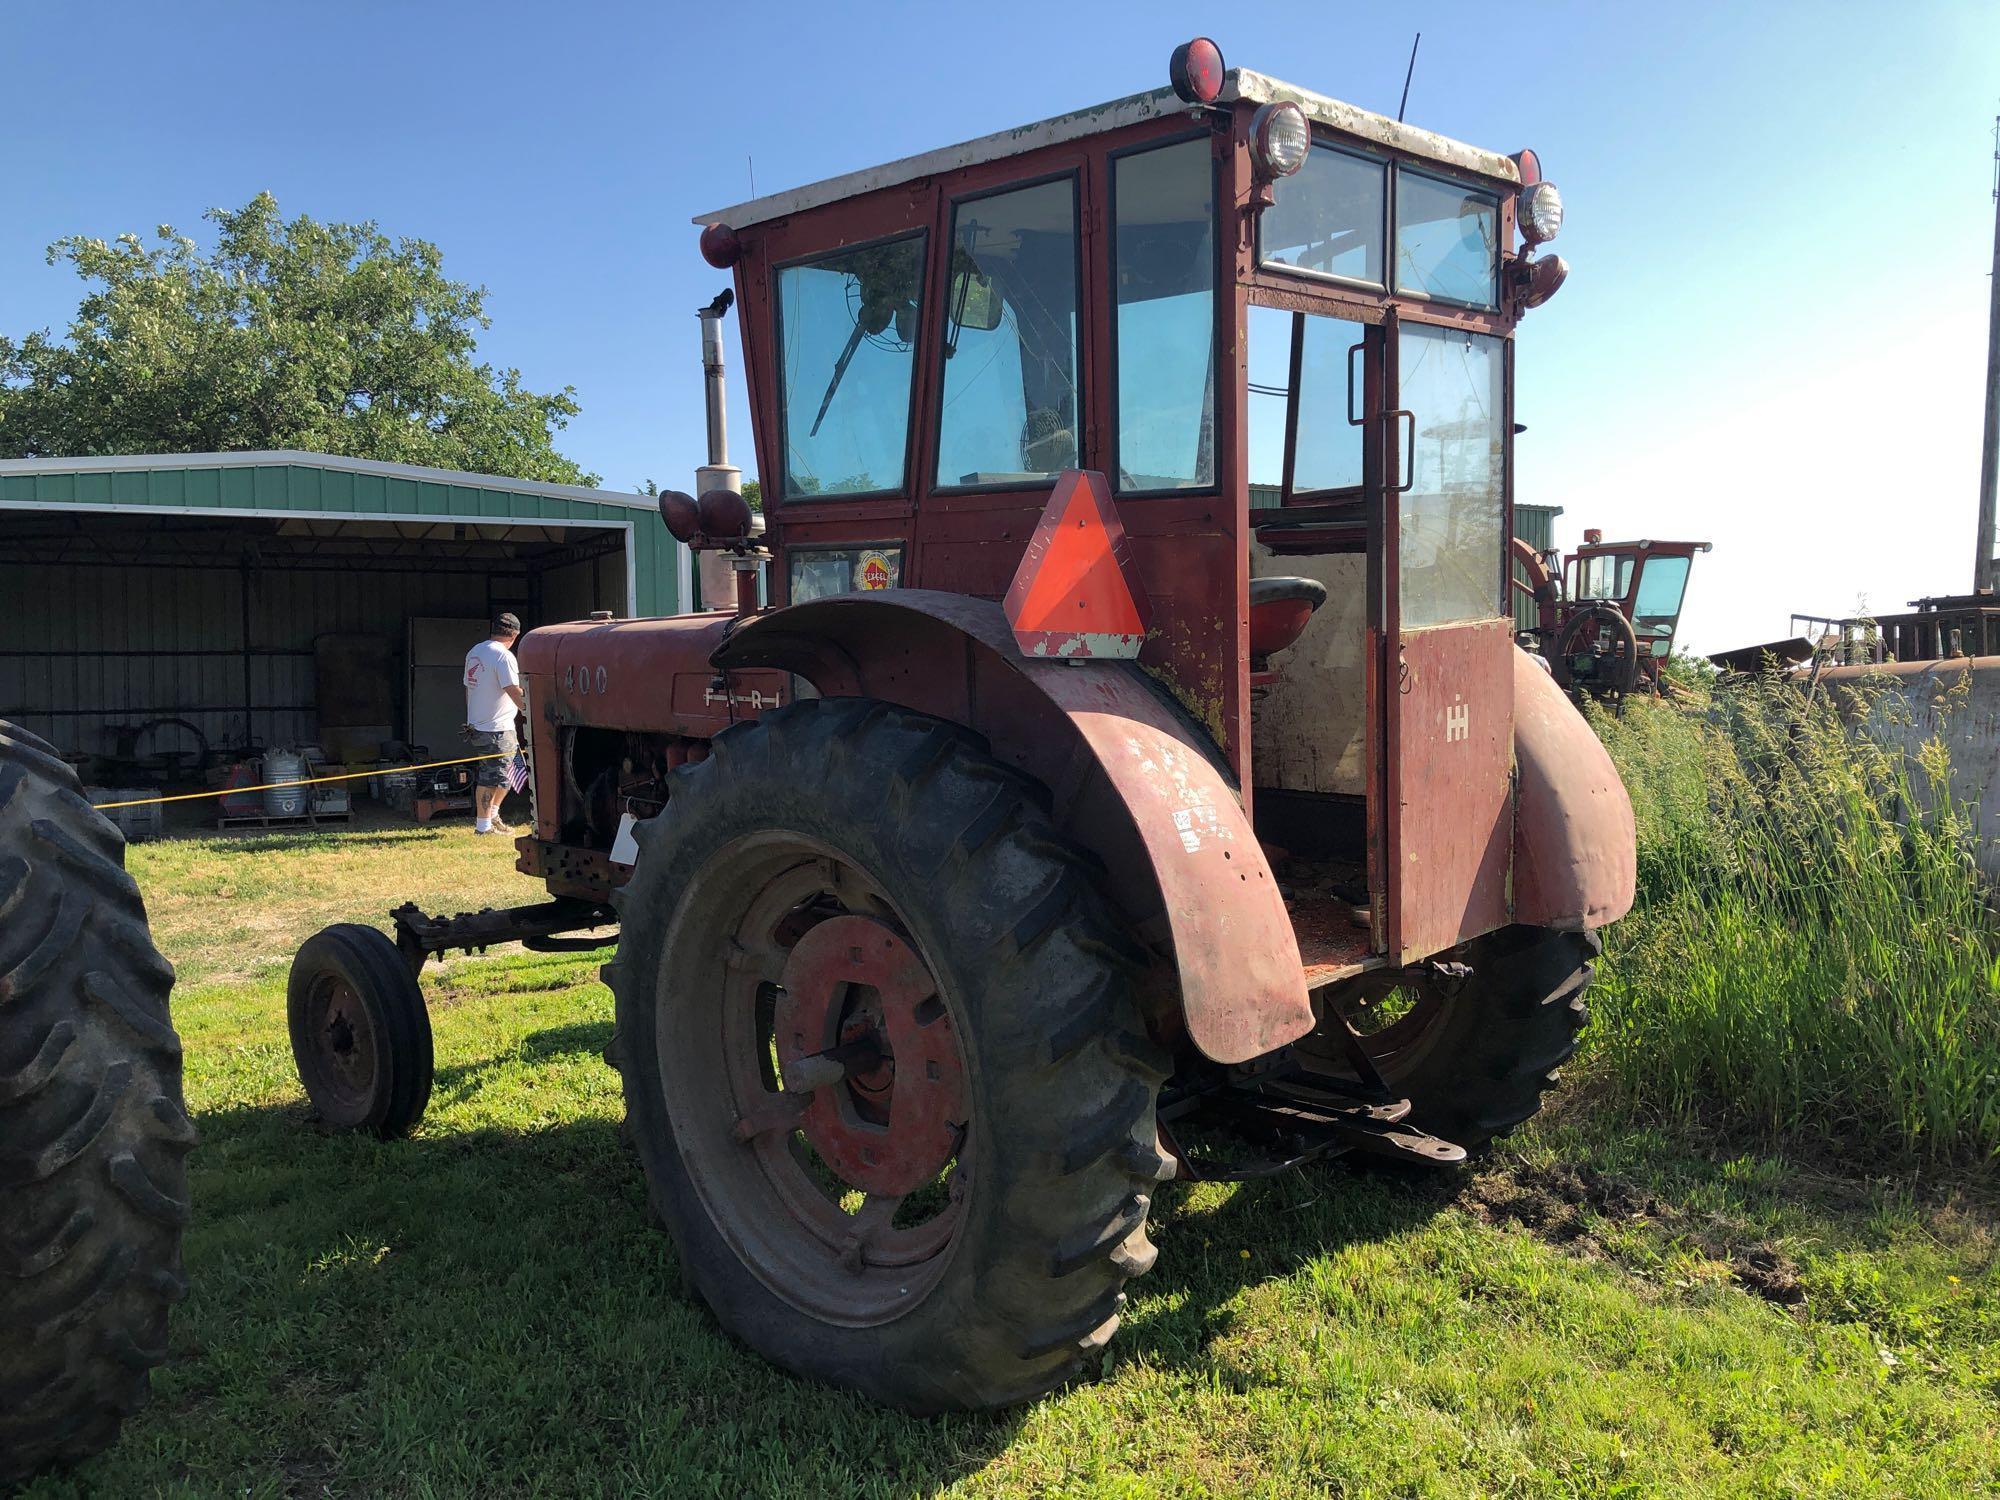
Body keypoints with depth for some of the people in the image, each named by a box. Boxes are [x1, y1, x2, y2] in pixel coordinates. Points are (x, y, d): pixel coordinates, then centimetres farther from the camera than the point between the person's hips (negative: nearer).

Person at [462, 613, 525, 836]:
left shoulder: (474, 652, 12)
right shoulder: (503, 656, -16)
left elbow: (468, 687, 19)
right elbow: (514, 692, -20)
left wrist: (472, 720, 25)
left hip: (475, 724, 9)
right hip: (497, 729, -9)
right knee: (491, 777, -2)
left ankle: (492, 814, 23)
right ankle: (483, 824, 3)